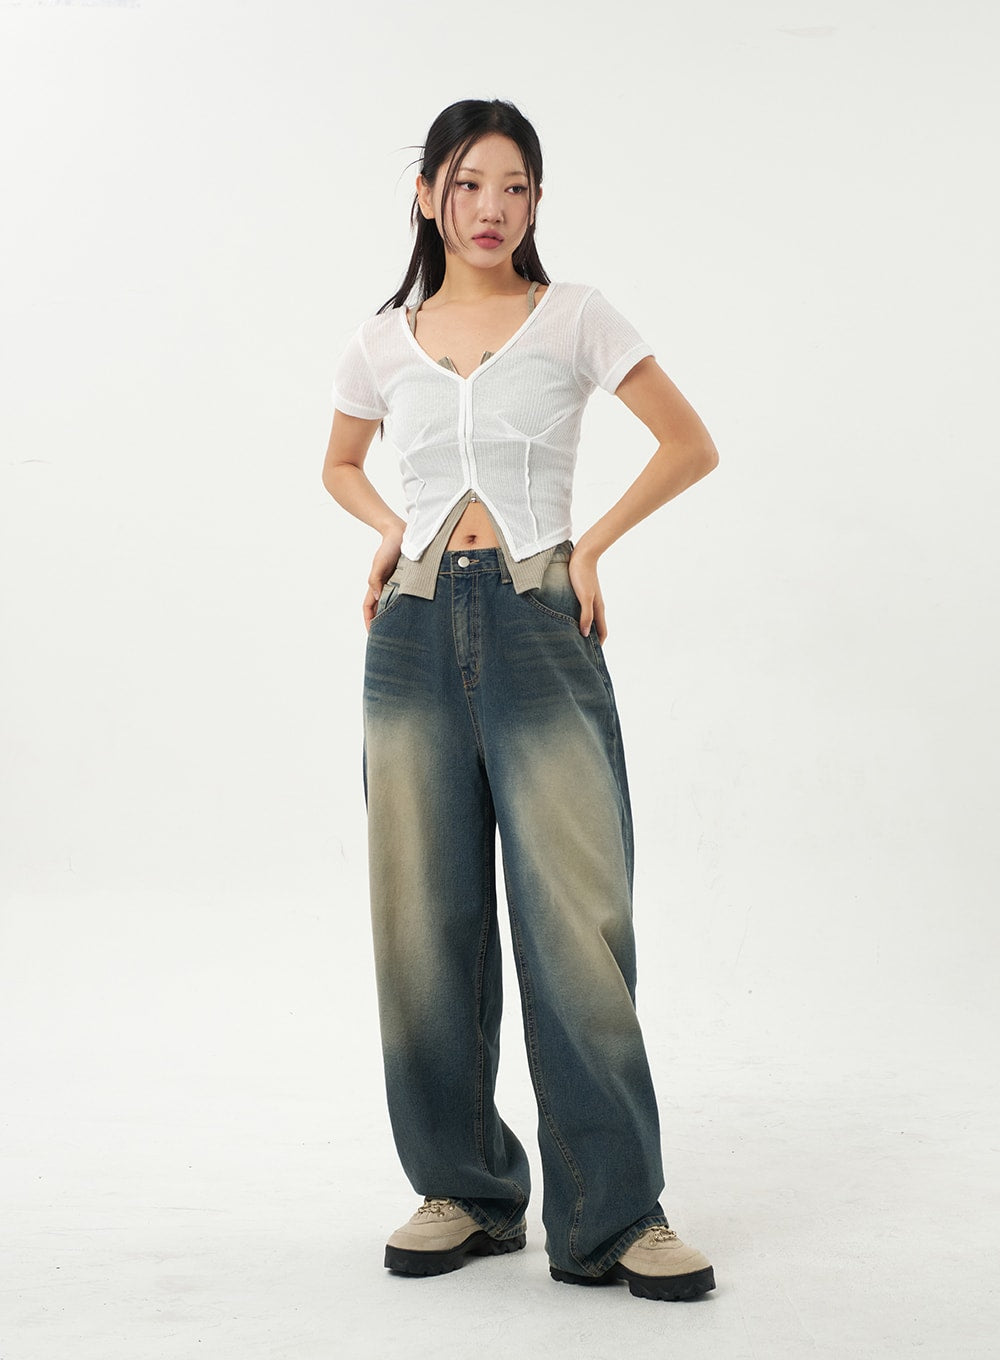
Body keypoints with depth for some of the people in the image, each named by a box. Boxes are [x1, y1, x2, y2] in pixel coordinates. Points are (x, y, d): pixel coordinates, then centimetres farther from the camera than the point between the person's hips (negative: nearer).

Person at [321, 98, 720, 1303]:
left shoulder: (574, 319, 5)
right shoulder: (384, 341, 11)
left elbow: (691, 444, 9)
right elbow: (340, 463, 28)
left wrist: (594, 544, 1)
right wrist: (389, 528, 9)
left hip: (538, 626, -3)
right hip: (417, 631, 3)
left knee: (577, 912, -9)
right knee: (427, 918, 3)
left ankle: (610, 1214, 0)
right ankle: (462, 1188, 17)